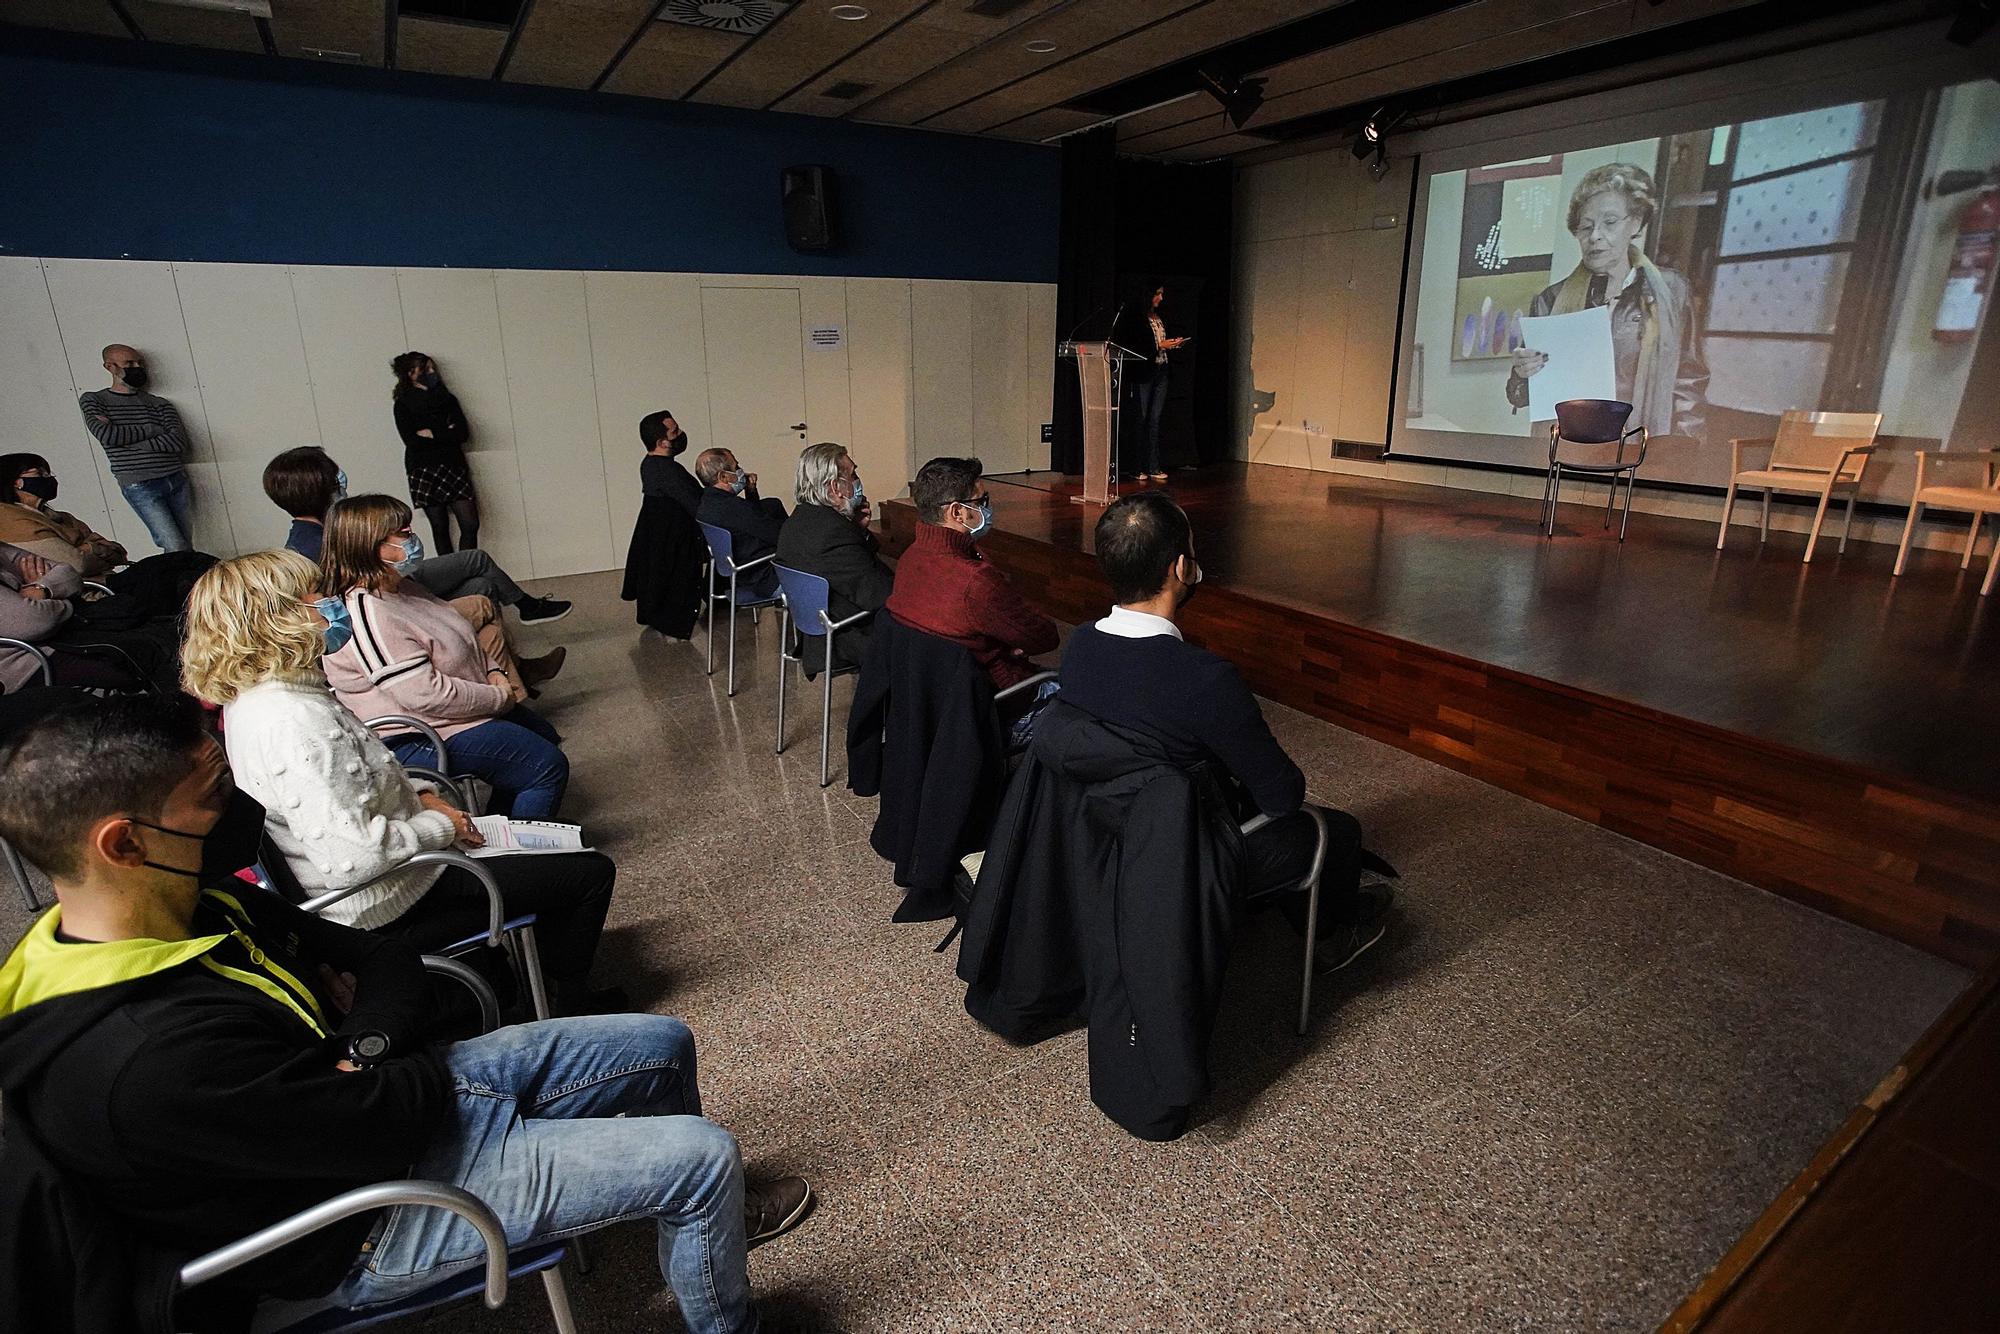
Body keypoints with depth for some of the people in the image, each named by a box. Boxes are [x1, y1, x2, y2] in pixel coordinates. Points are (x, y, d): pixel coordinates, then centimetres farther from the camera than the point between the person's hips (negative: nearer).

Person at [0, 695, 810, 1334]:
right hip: (369, 1228, -8)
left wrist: (369, 1046, -16)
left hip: (386, 1089, 8)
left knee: (662, 1047, 12)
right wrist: (433, 1065, -8)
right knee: (704, 1156, -10)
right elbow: (386, 1122, -29)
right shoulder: (153, 1059, -36)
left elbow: (385, 959, 3)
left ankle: (694, 1213, 41)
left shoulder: (189, 904, -6)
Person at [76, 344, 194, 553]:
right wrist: (153, 430, -2)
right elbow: (106, 435, -11)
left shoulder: (159, 404, 12)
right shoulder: (92, 400, 8)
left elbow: (179, 441, -5)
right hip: (140, 487, -3)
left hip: (177, 481, 3)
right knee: (176, 550, -14)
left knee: (186, 548, 4)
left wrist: (125, 438, -7)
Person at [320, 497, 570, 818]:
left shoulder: (400, 586, 5)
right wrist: (499, 697, -18)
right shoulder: (367, 618, -27)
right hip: (424, 738, -11)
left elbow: (458, 635, 18)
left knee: (545, 736, 22)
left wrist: (493, 672, 1)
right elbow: (428, 695, -30)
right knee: (548, 767, -14)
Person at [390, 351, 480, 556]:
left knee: (471, 524, -9)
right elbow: (412, 441, -10)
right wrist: (446, 433, -6)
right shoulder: (403, 405, 3)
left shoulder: (446, 399, 13)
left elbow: (463, 433, 0)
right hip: (424, 471, -3)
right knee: (440, 528, 0)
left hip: (453, 465, 3)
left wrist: (432, 434, -8)